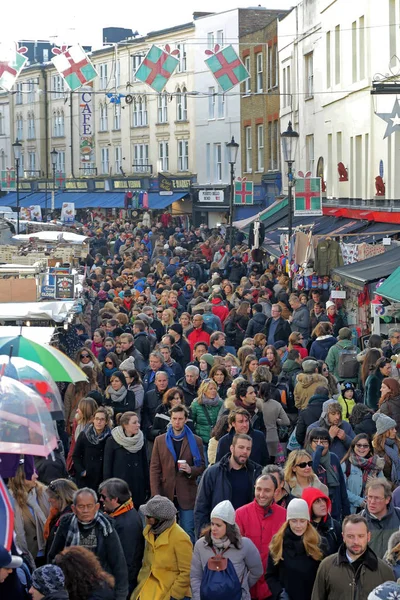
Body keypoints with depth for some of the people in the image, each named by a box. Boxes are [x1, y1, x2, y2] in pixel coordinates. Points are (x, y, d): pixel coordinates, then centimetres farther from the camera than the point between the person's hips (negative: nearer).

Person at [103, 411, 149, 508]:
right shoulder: (112, 441, -5)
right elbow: (107, 467, -3)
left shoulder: (141, 440, 6)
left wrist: (147, 487, 6)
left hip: (138, 487, 3)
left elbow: (145, 464, 10)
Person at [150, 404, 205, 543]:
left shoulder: (195, 441, 5)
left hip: (187, 495, -1)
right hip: (166, 494, 1)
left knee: (188, 532, -2)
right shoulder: (160, 440, 8)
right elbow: (154, 469, 5)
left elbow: (202, 466, 8)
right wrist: (156, 494, -5)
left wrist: (191, 470, -15)